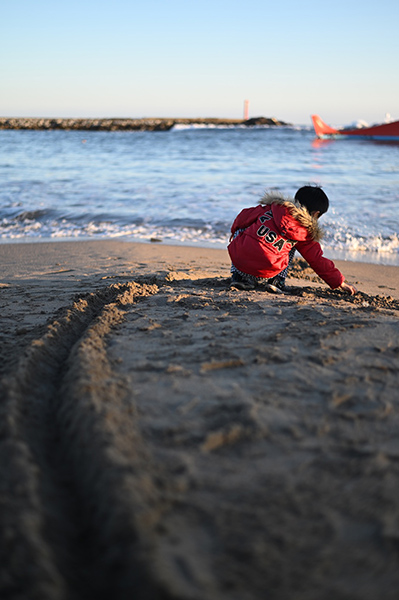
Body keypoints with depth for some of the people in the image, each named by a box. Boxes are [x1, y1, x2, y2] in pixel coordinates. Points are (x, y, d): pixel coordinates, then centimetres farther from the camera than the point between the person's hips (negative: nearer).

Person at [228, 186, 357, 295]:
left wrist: (235, 231, 39)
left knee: (241, 230, 32)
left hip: (238, 261, 1)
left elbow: (243, 218, 18)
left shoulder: (271, 207, 11)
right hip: (267, 274, -1)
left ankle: (238, 276, 21)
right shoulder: (307, 234, 8)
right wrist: (340, 282, 26)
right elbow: (318, 261, 14)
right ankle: (276, 281, 10)